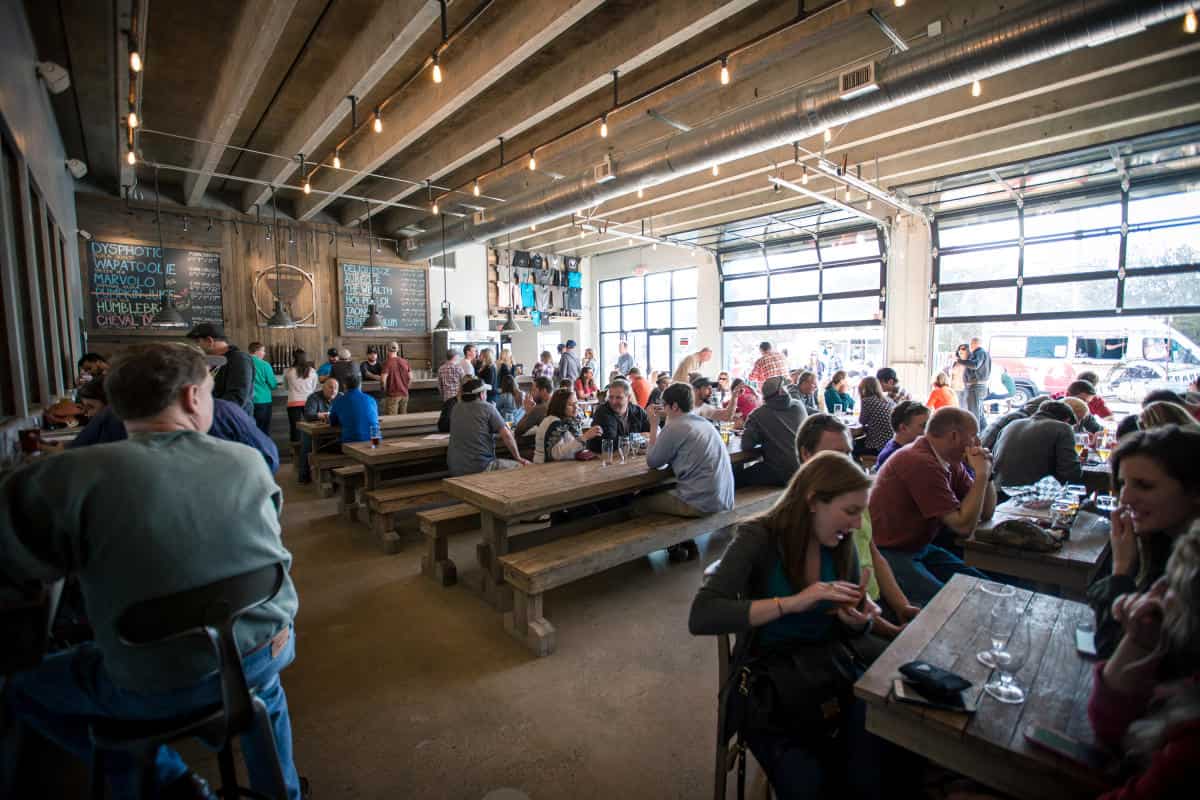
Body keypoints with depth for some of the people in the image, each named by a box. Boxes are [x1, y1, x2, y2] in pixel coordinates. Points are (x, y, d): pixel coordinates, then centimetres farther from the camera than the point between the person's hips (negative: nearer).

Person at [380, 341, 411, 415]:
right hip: (404, 394, 5)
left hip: (392, 395, -5)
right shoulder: (405, 361, 3)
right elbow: (410, 378, 6)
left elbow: (383, 380, -17)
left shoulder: (387, 363, -11)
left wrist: (384, 390, -1)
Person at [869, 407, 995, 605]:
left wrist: (985, 473, -4)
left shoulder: (950, 462, 5)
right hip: (888, 553, -10)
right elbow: (964, 525, -23)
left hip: (920, 548, 10)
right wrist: (981, 474, -16)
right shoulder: (921, 462, -25)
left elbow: (986, 512, 10)